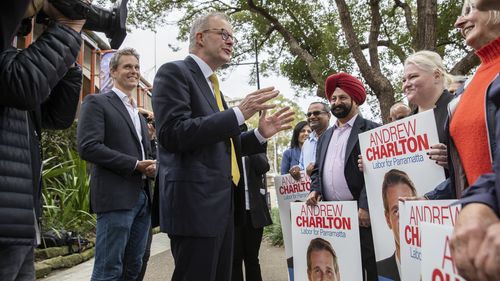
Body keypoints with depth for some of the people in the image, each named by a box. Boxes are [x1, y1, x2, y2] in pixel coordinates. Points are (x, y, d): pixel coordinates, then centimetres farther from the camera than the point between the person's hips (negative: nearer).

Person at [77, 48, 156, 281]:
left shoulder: (139, 114, 23)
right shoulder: (97, 102, 0)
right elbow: (88, 147, -13)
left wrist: (151, 166, 2)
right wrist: (135, 164, -14)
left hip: (142, 197, 8)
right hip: (116, 196, -7)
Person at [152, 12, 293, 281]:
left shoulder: (211, 84, 21)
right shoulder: (174, 72, -6)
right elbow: (172, 133, -20)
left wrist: (260, 134, 8)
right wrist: (239, 113, -19)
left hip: (220, 202, 9)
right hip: (195, 203, -9)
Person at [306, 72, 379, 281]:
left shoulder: (371, 130, -2)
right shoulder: (325, 136, 20)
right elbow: (318, 170, 23)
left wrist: (365, 206, -18)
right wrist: (315, 190, 3)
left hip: (360, 212, -6)